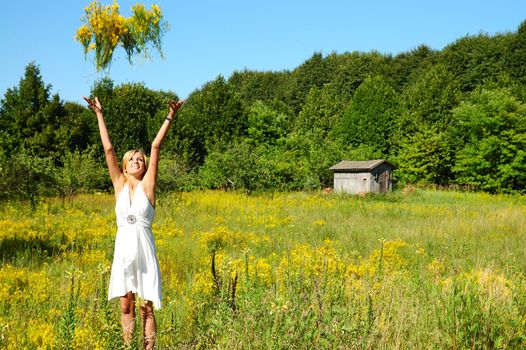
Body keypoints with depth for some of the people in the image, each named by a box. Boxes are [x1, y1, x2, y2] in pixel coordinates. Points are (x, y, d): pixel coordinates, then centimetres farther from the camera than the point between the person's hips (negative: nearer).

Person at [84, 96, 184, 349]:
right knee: (126, 306, 8)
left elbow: (156, 146, -4)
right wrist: (99, 115, 7)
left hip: (144, 252, -2)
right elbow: (108, 149, 7)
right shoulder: (119, 185, 8)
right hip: (123, 251, 3)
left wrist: (170, 117, -5)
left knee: (146, 307, 3)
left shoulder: (147, 185, 2)